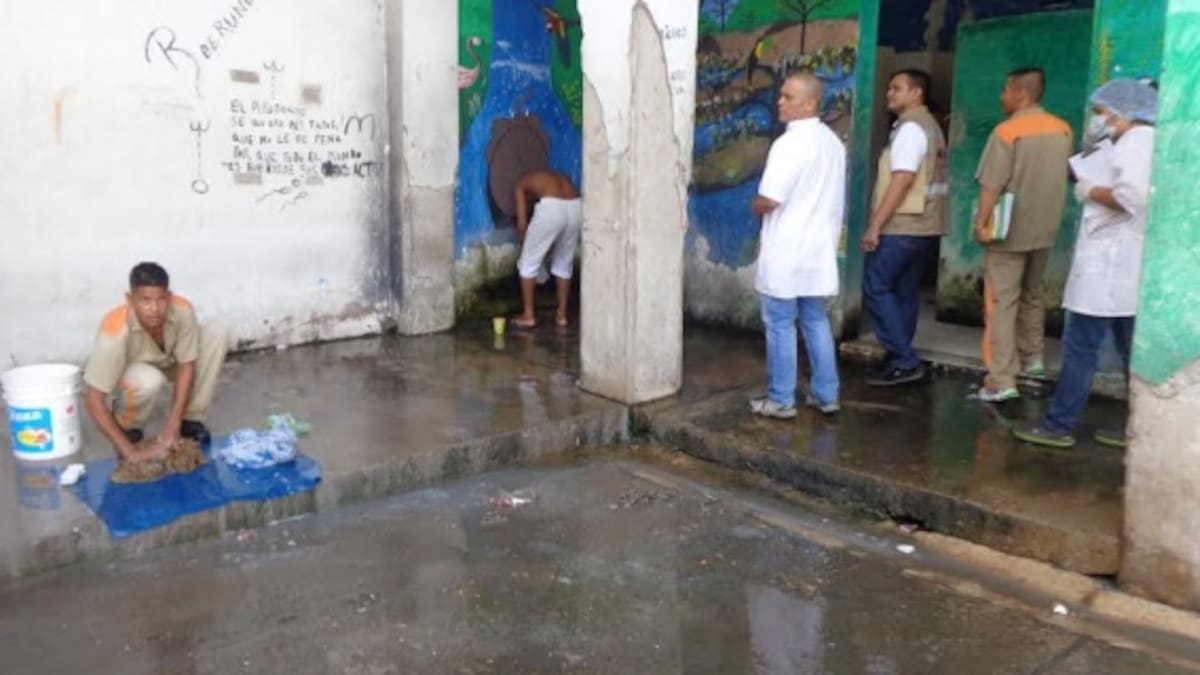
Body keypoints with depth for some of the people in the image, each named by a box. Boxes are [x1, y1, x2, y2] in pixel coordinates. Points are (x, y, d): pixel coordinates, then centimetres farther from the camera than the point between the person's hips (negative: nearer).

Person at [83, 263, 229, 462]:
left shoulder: (182, 310, -32)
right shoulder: (116, 330, -40)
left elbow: (187, 365, -22)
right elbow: (93, 400, -38)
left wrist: (174, 424, -29)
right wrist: (130, 452, -41)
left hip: (166, 362, 4)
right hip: (129, 374, -4)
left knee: (215, 337, -19)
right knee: (148, 380, -39)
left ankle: (189, 421, -6)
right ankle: (128, 429, -4)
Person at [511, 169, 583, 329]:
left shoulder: (523, 184, 24)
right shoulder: (558, 177, 38)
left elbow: (522, 224, 15)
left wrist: (526, 246, 30)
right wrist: (548, 249, 41)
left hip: (551, 207, -5)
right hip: (576, 207, 5)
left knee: (529, 262, 13)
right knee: (564, 263, 24)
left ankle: (528, 315, 16)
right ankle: (562, 314, 29)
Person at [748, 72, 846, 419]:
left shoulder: (790, 143, -17)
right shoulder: (833, 143, 11)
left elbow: (769, 200, -21)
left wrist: (755, 206, 0)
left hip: (785, 253, -8)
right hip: (818, 248, 8)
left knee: (780, 325, 1)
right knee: (816, 322, 14)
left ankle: (780, 400, 8)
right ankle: (826, 395, 19)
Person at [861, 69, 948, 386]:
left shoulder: (910, 127, -13)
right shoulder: (929, 125, 18)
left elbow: (902, 181, -22)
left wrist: (875, 225, -22)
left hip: (903, 226, -10)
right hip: (924, 225, 10)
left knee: (876, 288, -6)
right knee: (905, 292, 12)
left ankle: (904, 362, -7)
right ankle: (901, 360, 16)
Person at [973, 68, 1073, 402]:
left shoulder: (1007, 131, -15)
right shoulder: (1062, 130, 6)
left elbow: (992, 185, -19)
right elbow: (1063, 175, 17)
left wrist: (981, 223, -13)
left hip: (1010, 231, -7)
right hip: (1045, 229, 7)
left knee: (1001, 303, -5)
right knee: (1031, 296, 23)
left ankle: (1002, 381, -9)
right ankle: (1032, 357, 36)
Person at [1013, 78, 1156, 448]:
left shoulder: (1135, 141, -11)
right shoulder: (1141, 142, 19)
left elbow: (1131, 197, -25)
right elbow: (1135, 193, 17)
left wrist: (1091, 190, -10)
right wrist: (1096, 188, 8)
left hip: (1111, 265, -10)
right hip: (1124, 265, 10)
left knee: (1080, 345, -5)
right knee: (1133, 349, 11)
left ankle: (1059, 425, 1)